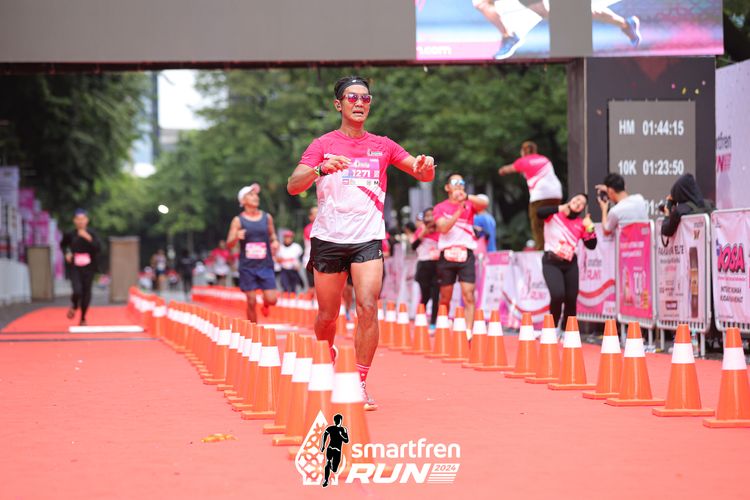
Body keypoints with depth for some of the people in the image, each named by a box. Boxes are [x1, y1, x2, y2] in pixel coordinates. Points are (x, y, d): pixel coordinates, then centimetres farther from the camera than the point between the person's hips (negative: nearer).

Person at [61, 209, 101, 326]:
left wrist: (89, 238, -27)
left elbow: (98, 248, -16)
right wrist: (67, 253, 0)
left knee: (86, 293, 5)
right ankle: (74, 306, 18)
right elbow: (63, 245, 17)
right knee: (77, 291, -18)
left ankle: (83, 319, 24)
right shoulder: (70, 234, -2)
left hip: (88, 267, 1)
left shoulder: (91, 234, -4)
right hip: (75, 268, -1)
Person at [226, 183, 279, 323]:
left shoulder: (267, 217, 6)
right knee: (251, 302, -2)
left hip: (265, 264, 2)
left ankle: (265, 304, 30)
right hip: (247, 267, -2)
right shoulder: (238, 221, -1)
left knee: (271, 299, -7)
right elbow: (229, 244, -3)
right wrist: (236, 237, -25)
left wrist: (275, 242, -3)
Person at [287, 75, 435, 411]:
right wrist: (321, 169, -27)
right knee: (327, 315, 6)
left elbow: (423, 175, 10)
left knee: (367, 307, -17)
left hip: (368, 239, 0)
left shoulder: (382, 146, 11)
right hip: (328, 239, 0)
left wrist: (426, 167, -15)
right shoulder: (323, 145, 5)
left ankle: (361, 384, -12)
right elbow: (293, 186, -7)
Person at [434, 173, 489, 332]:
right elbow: (443, 228, -10)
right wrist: (459, 211, -21)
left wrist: (466, 196, -31)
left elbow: (484, 204, -14)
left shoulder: (469, 205, 9)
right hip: (447, 255, 1)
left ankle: (468, 331, -21)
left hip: (466, 254, 0)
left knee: (468, 295, -14)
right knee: (445, 298, 7)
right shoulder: (440, 208, 7)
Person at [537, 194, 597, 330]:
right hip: (551, 262, -4)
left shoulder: (581, 224, 7)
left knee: (571, 299, 0)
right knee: (558, 294, -22)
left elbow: (591, 245, 2)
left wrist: (589, 228, -10)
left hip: (570, 264, 4)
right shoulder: (554, 215, -2)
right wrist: (561, 208, -20)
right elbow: (540, 213, -23)